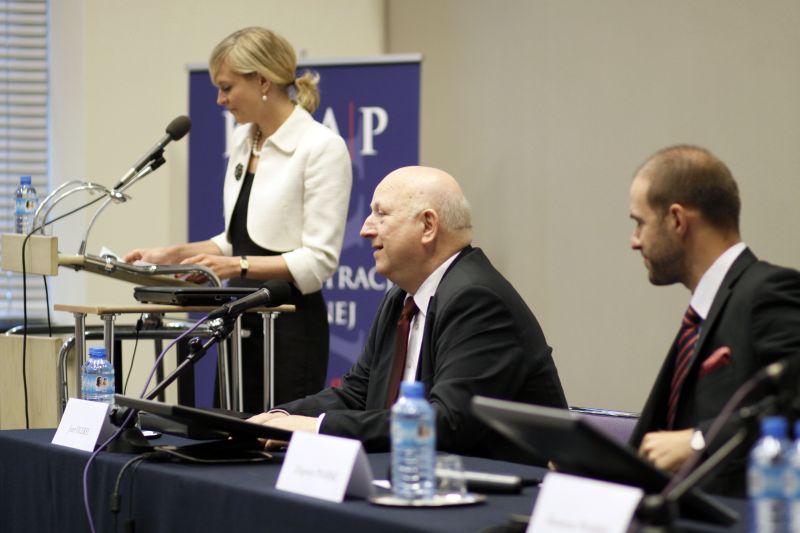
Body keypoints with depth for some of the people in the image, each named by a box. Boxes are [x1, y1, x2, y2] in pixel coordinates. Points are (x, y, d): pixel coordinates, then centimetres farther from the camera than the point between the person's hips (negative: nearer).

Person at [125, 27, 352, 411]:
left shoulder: (321, 148, -13)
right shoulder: (244, 142, 12)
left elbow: (319, 260, -18)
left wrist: (238, 266, -26)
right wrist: (174, 254, 8)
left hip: (290, 325, -8)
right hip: (240, 319, 8)